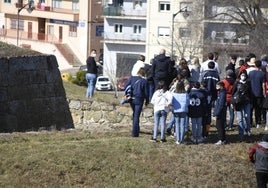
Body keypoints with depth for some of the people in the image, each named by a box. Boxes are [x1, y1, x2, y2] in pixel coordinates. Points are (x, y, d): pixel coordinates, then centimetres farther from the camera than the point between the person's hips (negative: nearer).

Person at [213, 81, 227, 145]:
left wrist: (217, 113, -21)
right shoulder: (220, 93, 12)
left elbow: (220, 105, -22)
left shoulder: (222, 94, -18)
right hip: (220, 114, 10)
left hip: (221, 114, -10)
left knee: (219, 126, -6)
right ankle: (223, 139, 23)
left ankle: (221, 140, -2)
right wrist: (215, 112, 18)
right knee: (219, 126, 16)